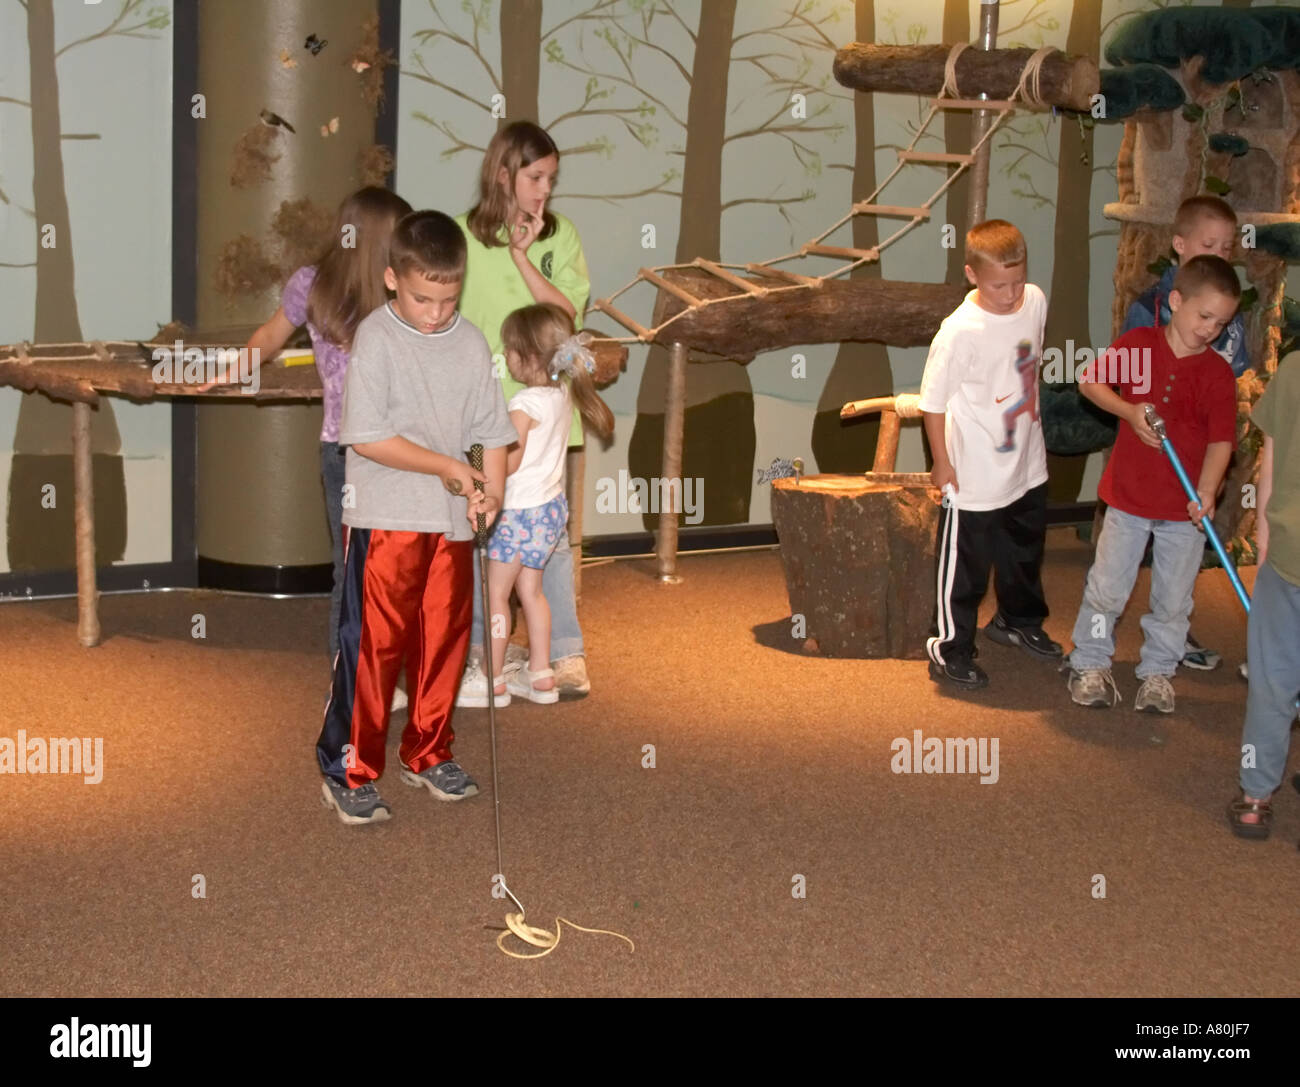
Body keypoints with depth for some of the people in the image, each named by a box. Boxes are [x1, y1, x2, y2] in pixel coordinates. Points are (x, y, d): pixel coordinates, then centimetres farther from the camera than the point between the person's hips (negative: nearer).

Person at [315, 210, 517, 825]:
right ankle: (348, 771, 10)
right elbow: (366, 437, -15)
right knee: (373, 646, -2)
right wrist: (445, 466, -17)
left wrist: (491, 490, -9)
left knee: (445, 641, 13)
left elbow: (492, 431, 7)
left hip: (453, 519, 5)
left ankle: (427, 755, 29)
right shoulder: (374, 338, -10)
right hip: (385, 519, -5)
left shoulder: (471, 343, 4)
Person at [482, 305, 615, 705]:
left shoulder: (524, 405, -23)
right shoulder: (563, 393, 0)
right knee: (529, 590, 17)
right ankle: (540, 675, 22)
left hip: (522, 511, -8)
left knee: (495, 593, 4)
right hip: (552, 504, 8)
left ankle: (493, 680, 10)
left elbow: (509, 464, -22)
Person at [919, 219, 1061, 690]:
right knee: (966, 564, 4)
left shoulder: (1035, 302, -5)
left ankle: (1019, 621, 48)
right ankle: (950, 649, 19)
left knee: (1025, 550, 25)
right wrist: (942, 463, -12)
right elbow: (933, 401, -17)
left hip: (1027, 465, 7)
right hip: (975, 476, -7)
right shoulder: (960, 331, -26)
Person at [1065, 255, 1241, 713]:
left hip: (1186, 506, 0)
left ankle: (1157, 672, 27)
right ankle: (1090, 665, 25)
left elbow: (1221, 438, -12)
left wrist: (1206, 491, -27)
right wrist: (1129, 411, -15)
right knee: (1107, 587, 7)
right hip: (1129, 495, 0)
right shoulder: (1136, 344, -6)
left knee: (1173, 598, 10)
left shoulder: (1218, 373, -7)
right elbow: (1090, 381, 2)